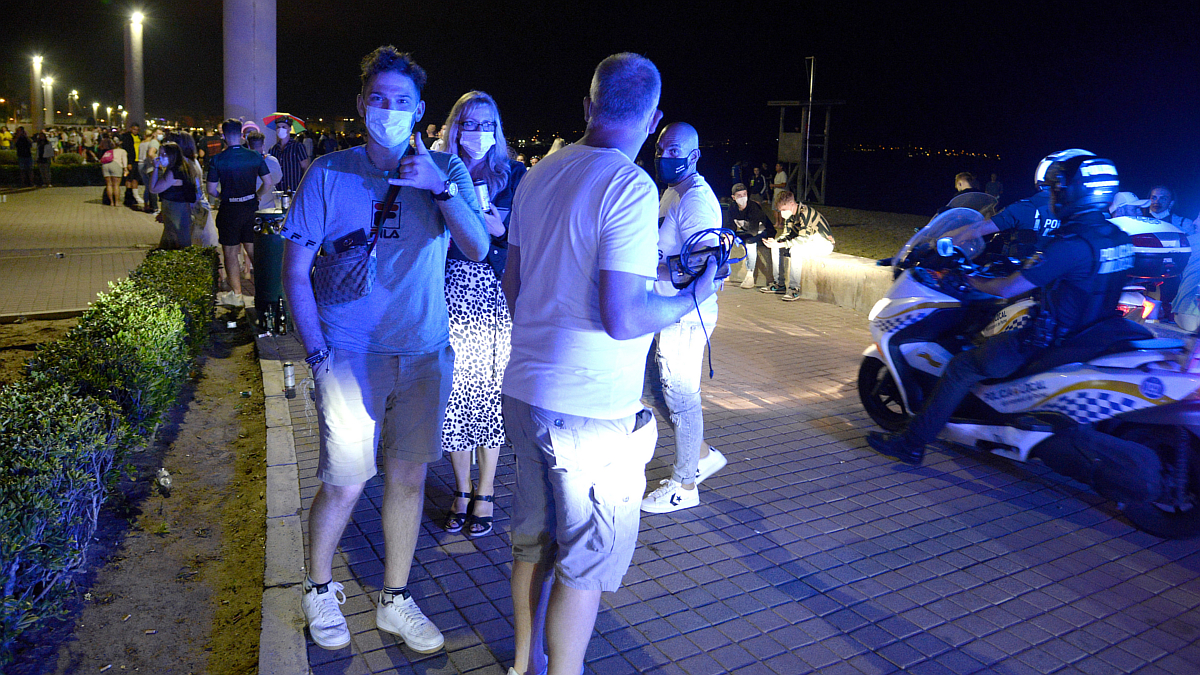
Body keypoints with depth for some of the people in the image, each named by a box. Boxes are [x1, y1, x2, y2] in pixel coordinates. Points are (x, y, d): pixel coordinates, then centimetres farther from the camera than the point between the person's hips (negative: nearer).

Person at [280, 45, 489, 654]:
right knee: (344, 484, 0)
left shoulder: (445, 171, 3)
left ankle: (394, 601, 30)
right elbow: (295, 269, -2)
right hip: (351, 353, -2)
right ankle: (319, 590, 29)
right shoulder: (329, 174, -2)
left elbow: (478, 250, -8)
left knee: (408, 478, 11)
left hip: (424, 353, 3)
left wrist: (440, 188, -21)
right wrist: (318, 357, -10)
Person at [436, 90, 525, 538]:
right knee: (454, 393, 4)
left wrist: (498, 229, -14)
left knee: (491, 392, 1)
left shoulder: (515, 177, 3)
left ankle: (486, 494, 16)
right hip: (450, 296, 2)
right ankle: (462, 492, 21)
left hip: (496, 299, -1)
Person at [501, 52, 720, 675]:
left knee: (533, 541, 22)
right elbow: (622, 319, -22)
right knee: (585, 564, 9)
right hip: (588, 411, -8)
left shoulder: (539, 174, 6)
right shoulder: (631, 189, -17)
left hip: (525, 388, 8)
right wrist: (693, 296, -6)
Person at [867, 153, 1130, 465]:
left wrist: (974, 281, -3)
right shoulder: (1118, 237, 4)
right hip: (1093, 333, 9)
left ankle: (912, 442, 3)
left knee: (962, 366, -3)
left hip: (1055, 342, -9)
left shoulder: (1073, 243, -24)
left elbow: (1008, 289, -22)